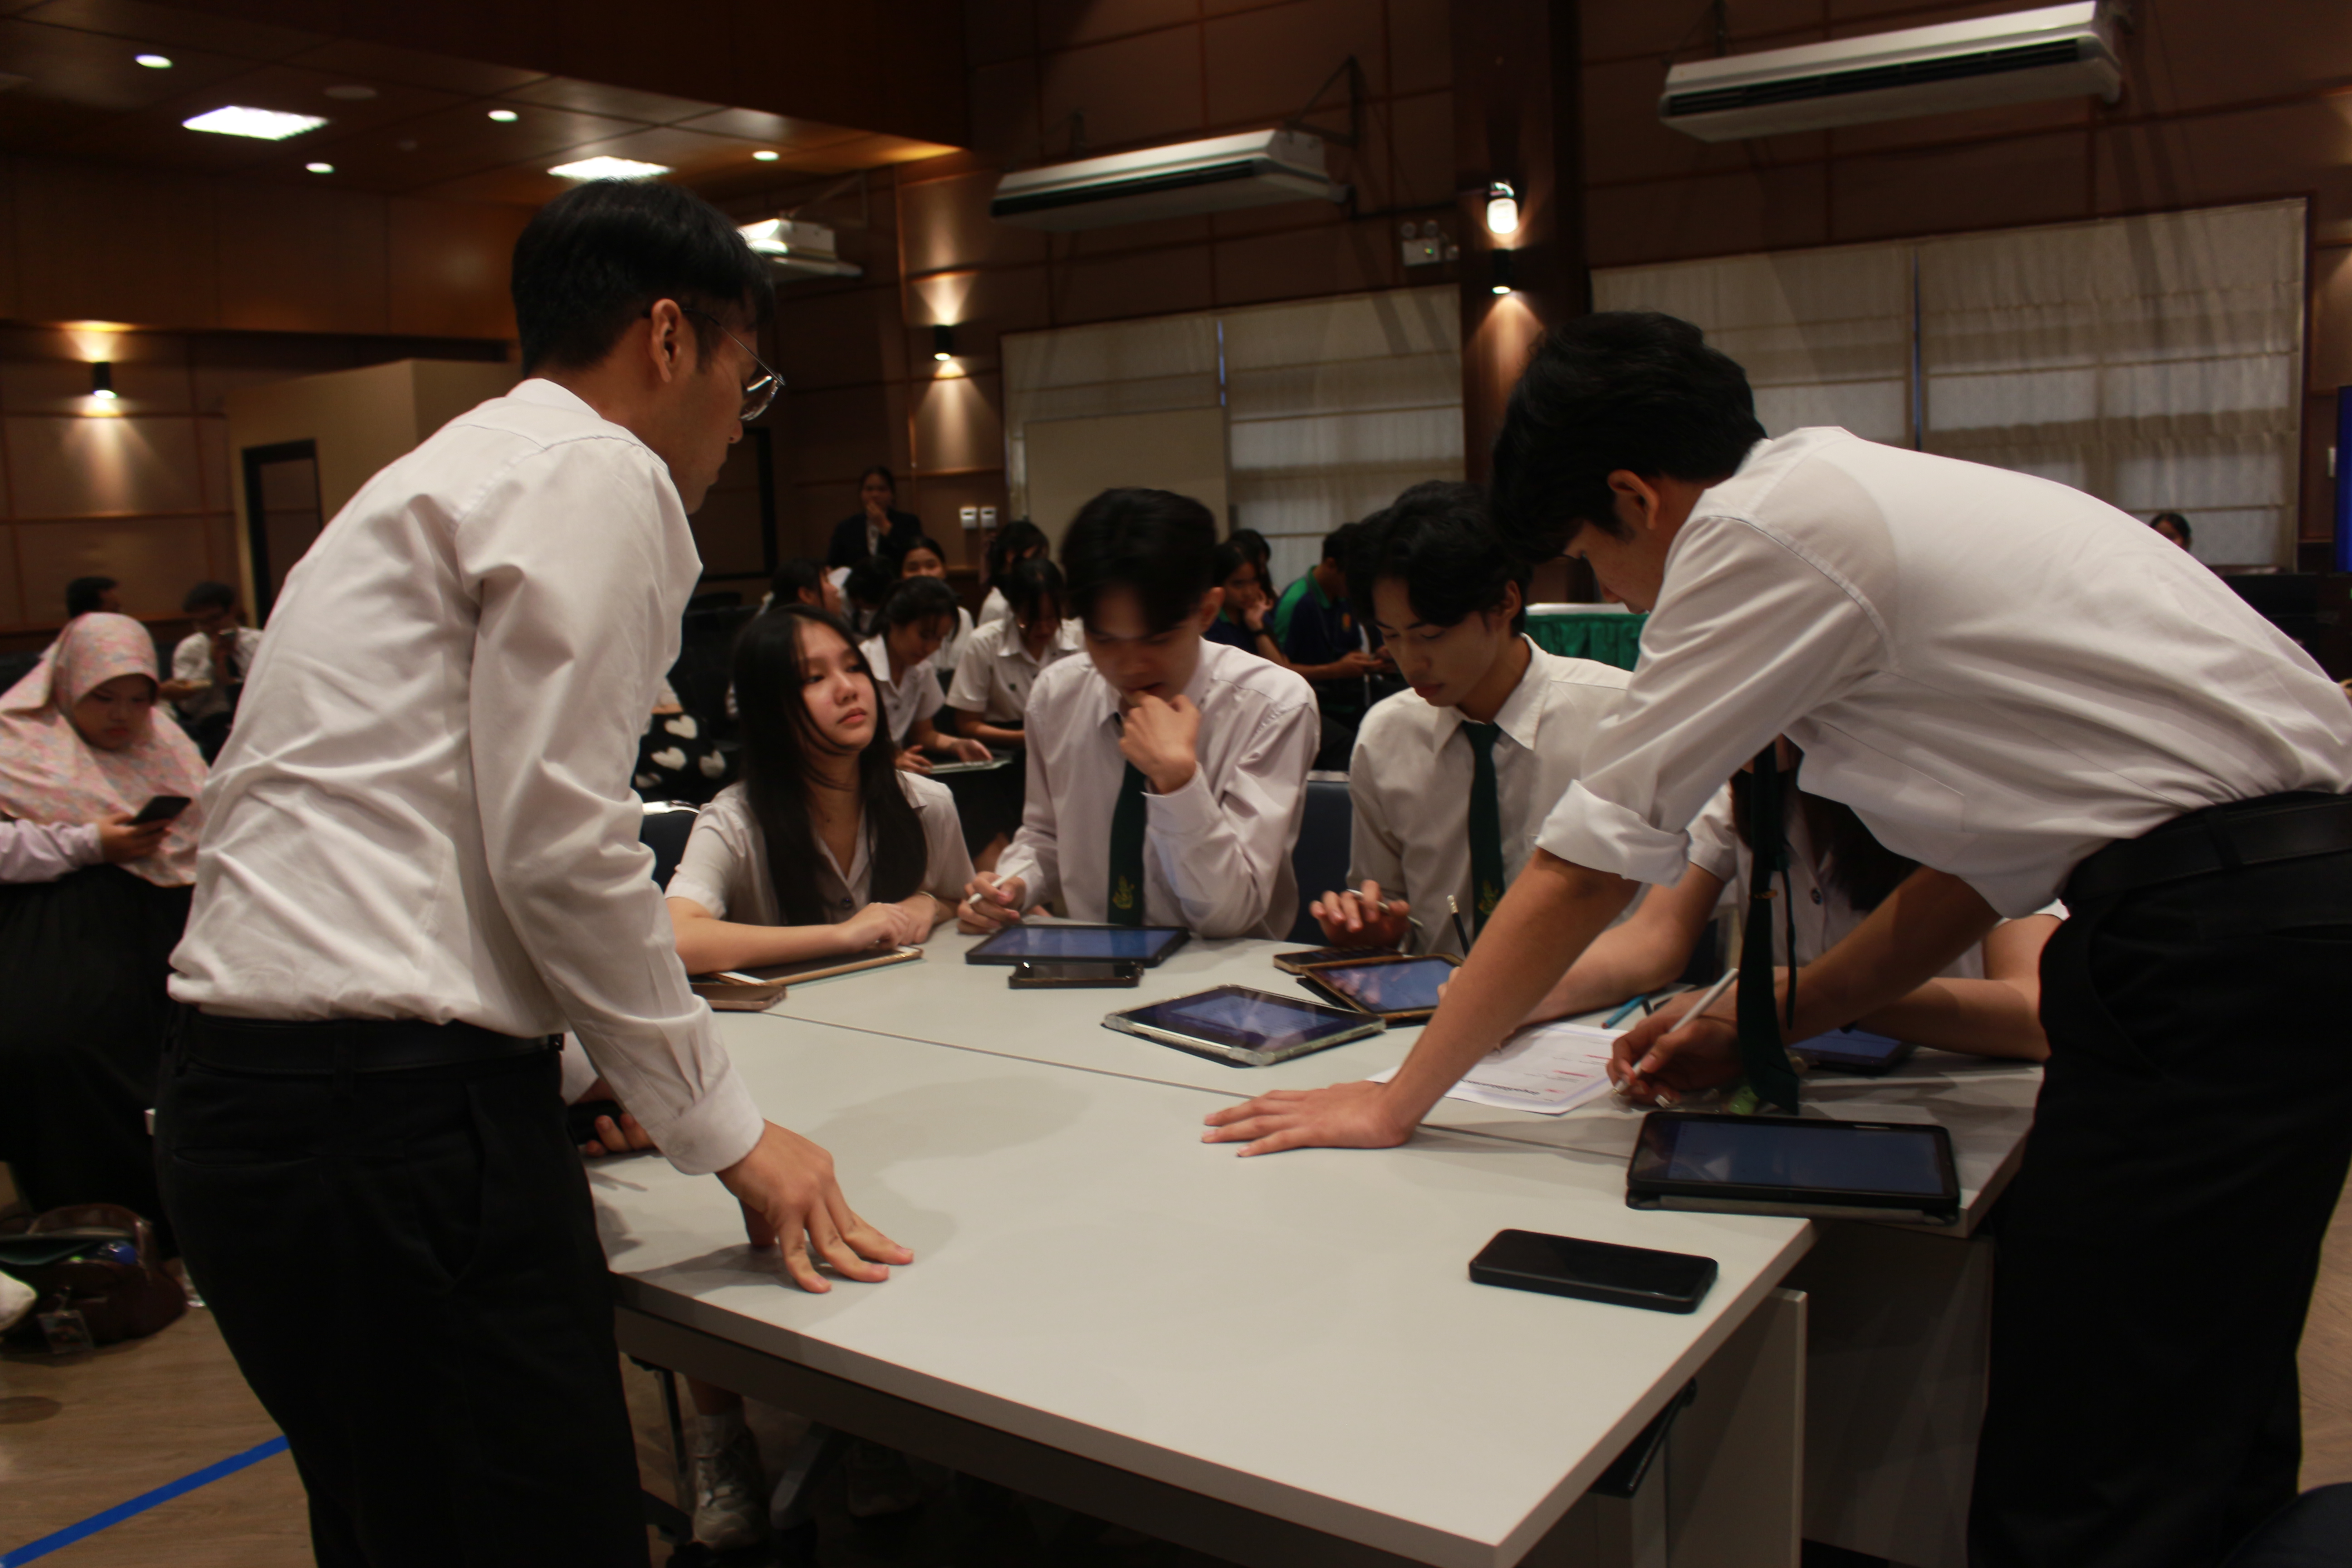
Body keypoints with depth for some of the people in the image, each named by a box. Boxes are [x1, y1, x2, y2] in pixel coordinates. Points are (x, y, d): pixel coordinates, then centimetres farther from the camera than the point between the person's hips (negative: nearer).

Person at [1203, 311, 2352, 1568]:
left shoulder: (1761, 529, -10)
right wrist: (1771, 1029, 20)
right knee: (2206, 1448, 20)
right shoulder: (1856, 495, 18)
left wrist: (1396, 1101, 2)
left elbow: (1585, 867, -7)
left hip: (2216, 936, -10)